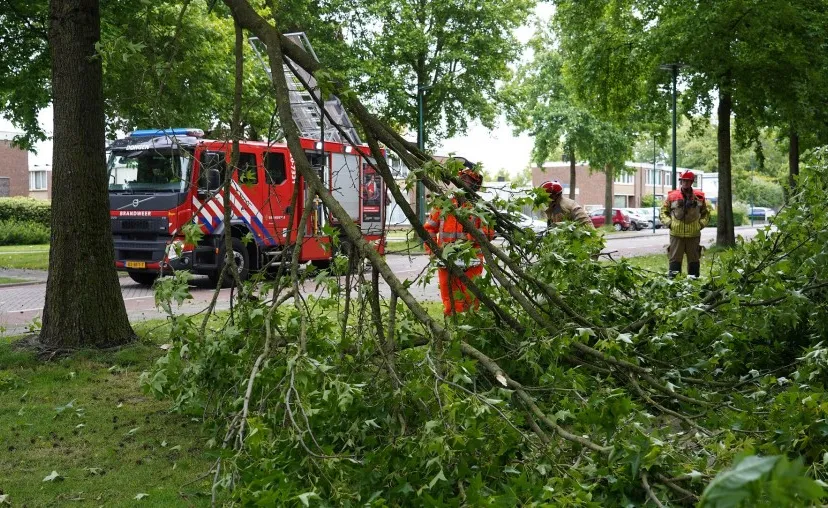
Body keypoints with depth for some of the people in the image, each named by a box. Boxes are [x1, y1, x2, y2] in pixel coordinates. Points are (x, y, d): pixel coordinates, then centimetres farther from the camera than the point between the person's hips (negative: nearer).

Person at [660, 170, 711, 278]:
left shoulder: (699, 196, 6)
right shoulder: (672, 196, 0)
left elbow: (706, 212, 16)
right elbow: (664, 211, 9)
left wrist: (701, 224, 2)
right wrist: (669, 223, -3)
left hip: (693, 234, 2)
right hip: (676, 234, -2)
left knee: (694, 259, 9)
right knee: (675, 259, 0)